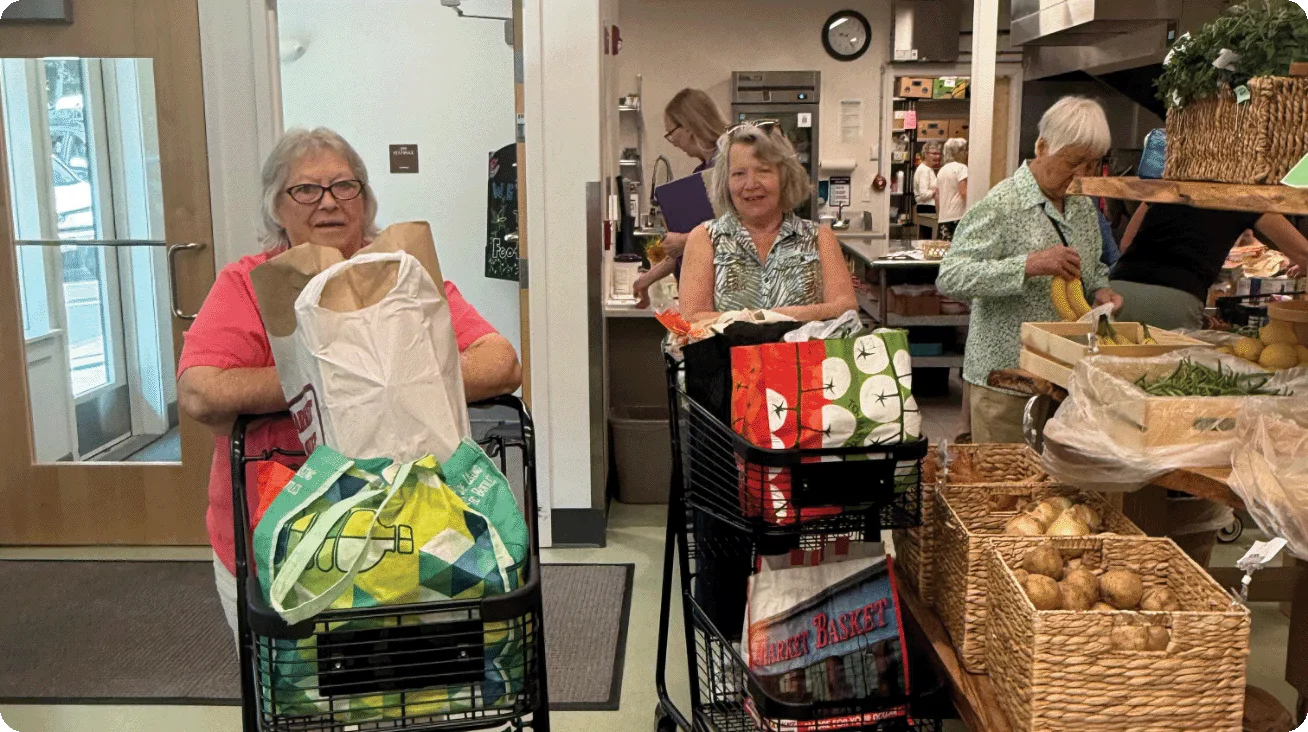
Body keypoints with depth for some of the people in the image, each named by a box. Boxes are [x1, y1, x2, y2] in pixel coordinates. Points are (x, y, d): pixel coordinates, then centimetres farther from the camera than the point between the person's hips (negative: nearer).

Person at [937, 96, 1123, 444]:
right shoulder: (1002, 204, -13)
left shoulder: (1084, 207, 11)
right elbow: (950, 278, -21)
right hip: (1005, 377, -7)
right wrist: (1029, 265, -30)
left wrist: (1099, 289, 2)